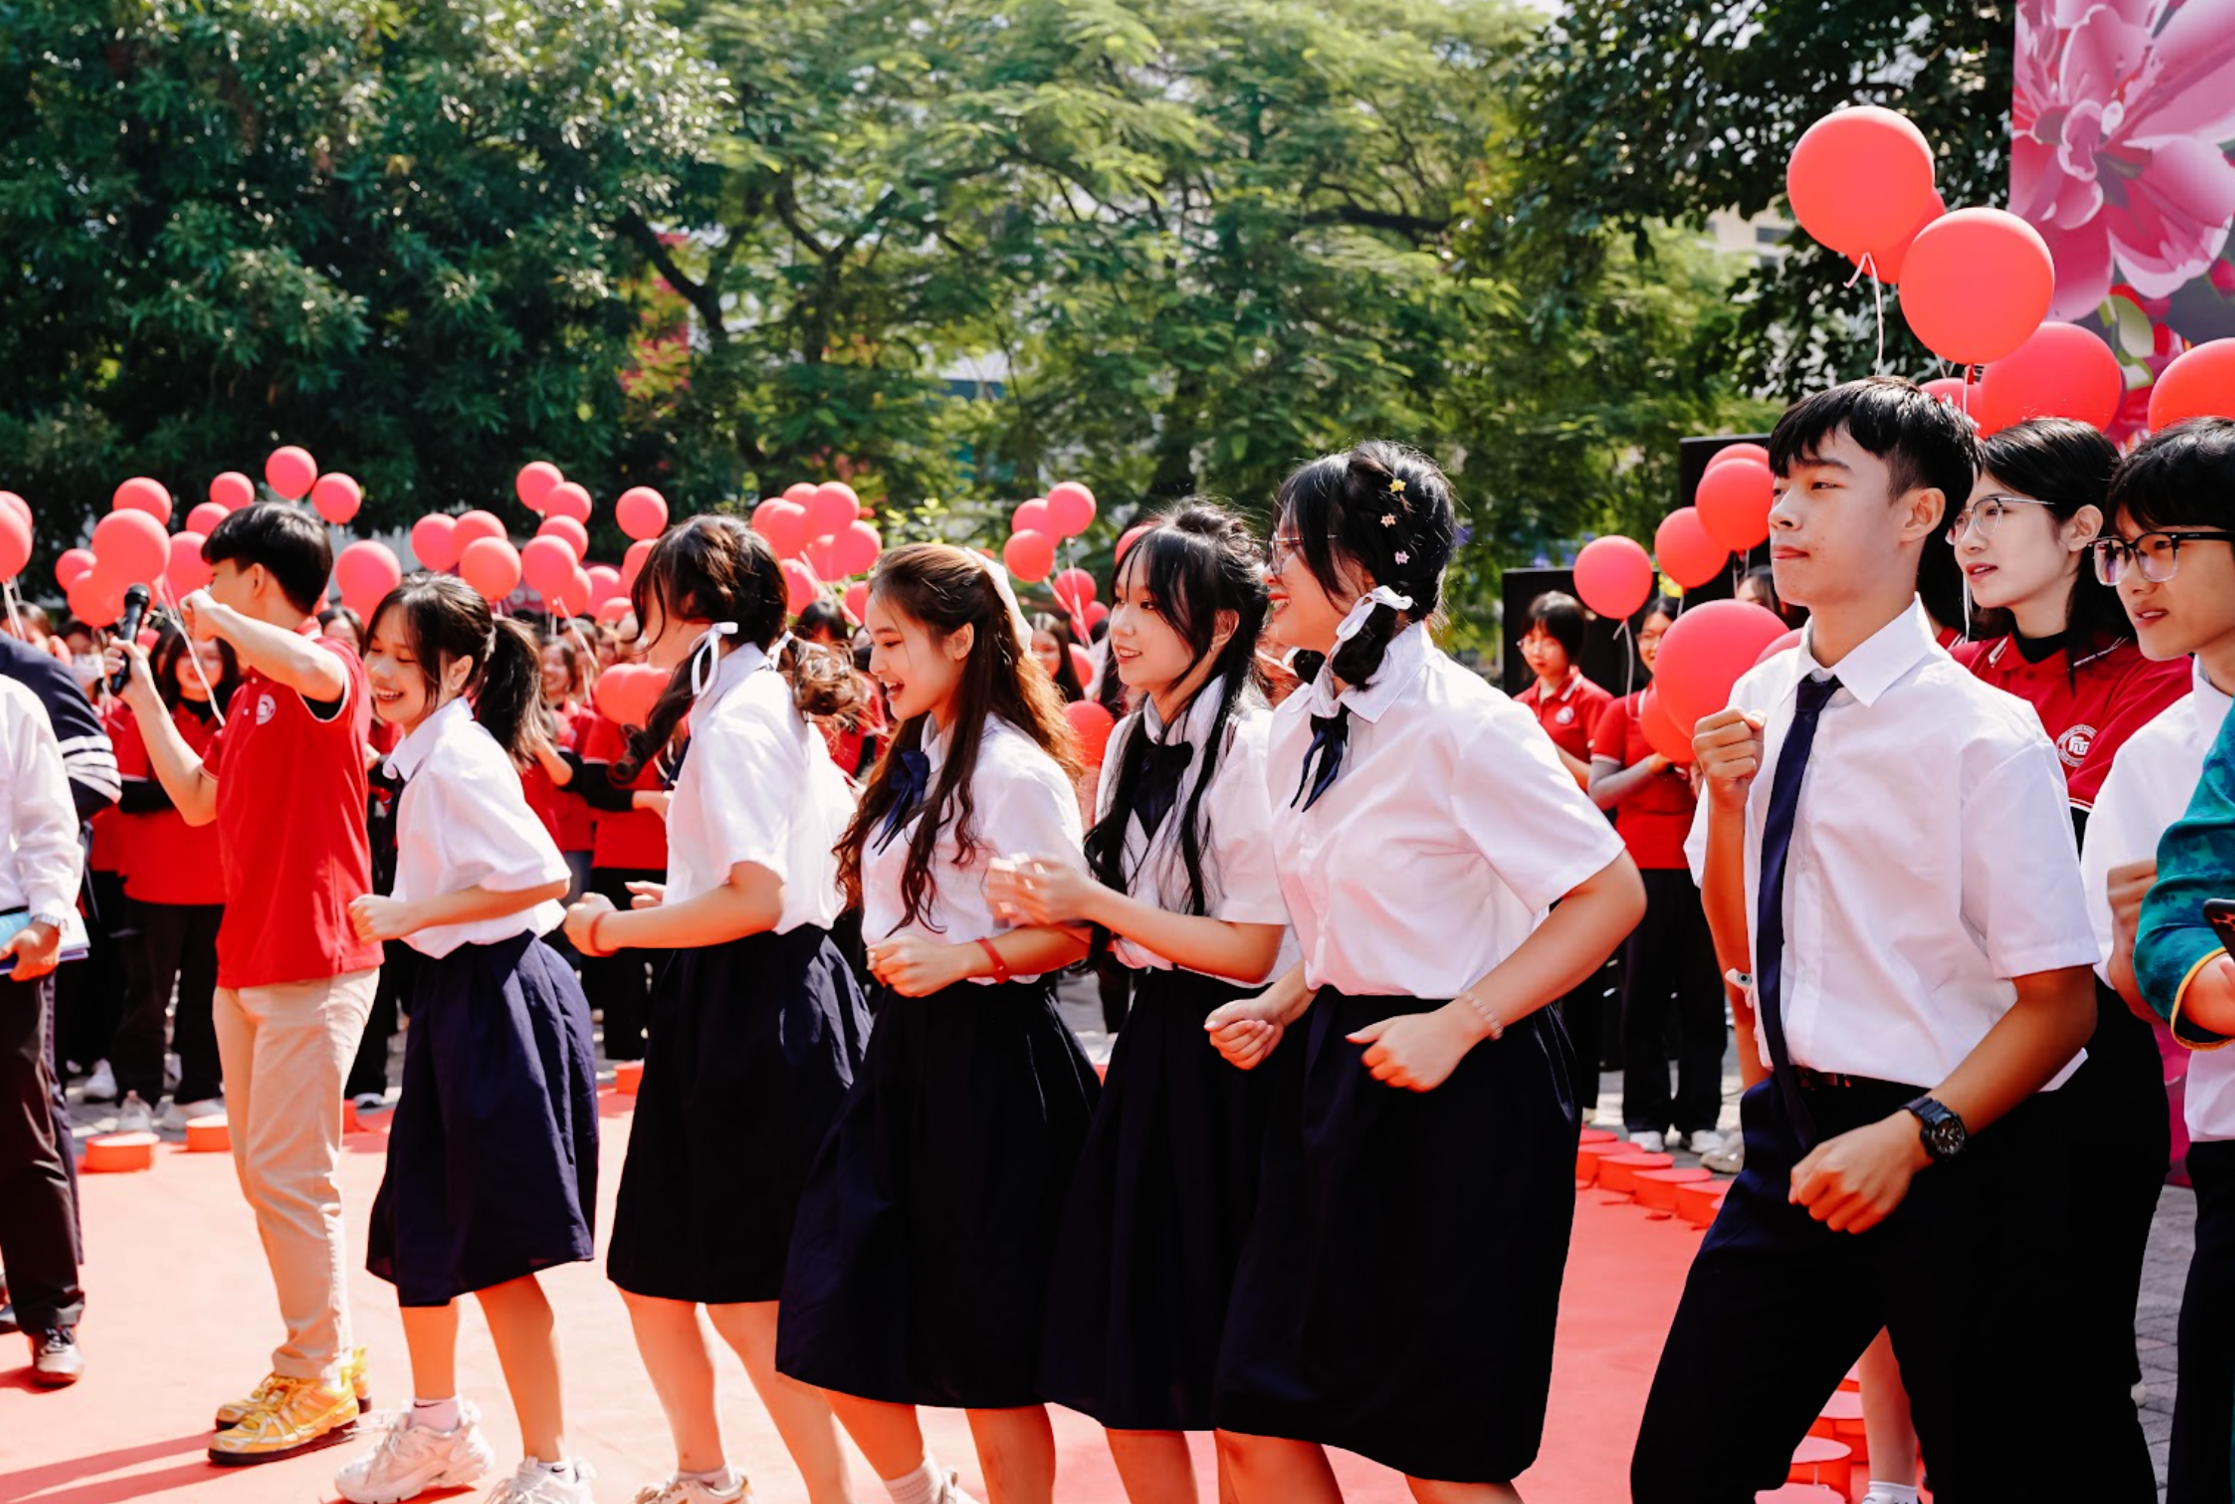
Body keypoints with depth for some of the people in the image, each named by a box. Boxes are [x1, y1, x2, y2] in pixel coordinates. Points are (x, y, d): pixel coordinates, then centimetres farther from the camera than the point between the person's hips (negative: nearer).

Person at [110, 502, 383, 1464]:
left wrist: (216, 620, -22)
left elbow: (317, 672, -36)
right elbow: (198, 800, 20)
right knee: (262, 1172, 15)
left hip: (314, 960, -10)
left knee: (289, 1173, -6)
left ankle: (318, 1385, 3)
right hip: (246, 960, 10)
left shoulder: (327, 667, -11)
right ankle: (321, 1357, 25)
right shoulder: (248, 694, 16)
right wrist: (143, 695, 20)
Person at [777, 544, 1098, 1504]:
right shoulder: (913, 762, 13)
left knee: (990, 1347, 2)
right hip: (904, 1048, 8)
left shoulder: (1014, 772, -14)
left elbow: (1067, 933, -15)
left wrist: (964, 959, -27)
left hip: (990, 1056, -8)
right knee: (832, 1317, 7)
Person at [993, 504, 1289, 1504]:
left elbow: (1251, 952, -17)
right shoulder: (1132, 743, 9)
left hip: (1226, 1067, -8)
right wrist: (1056, 908, -3)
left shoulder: (1254, 750, -15)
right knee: (1121, 1361, 10)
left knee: (1231, 1377, 2)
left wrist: (1094, 902, -14)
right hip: (1148, 1047, 8)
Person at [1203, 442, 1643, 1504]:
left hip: (1463, 1095, -8)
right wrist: (1280, 1010, 2)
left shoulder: (1465, 727, -17)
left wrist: (1458, 1024, -22)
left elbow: (1612, 894, -17)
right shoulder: (1299, 732, 7)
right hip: (1336, 1077, 8)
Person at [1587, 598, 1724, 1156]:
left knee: (1703, 996, 4)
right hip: (1642, 870, 0)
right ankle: (1646, 1117, 12)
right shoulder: (1621, 712, 6)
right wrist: (1659, 759, -12)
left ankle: (1699, 1118, 12)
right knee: (1643, 998, 3)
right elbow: (1599, 792, -2)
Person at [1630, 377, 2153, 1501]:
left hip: (1957, 1158, -5)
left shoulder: (1986, 737, -14)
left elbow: (2059, 1003, -13)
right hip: (1794, 1139, 6)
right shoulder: (1761, 703, 6)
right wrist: (1726, 799, -2)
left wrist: (1913, 1136, -22)